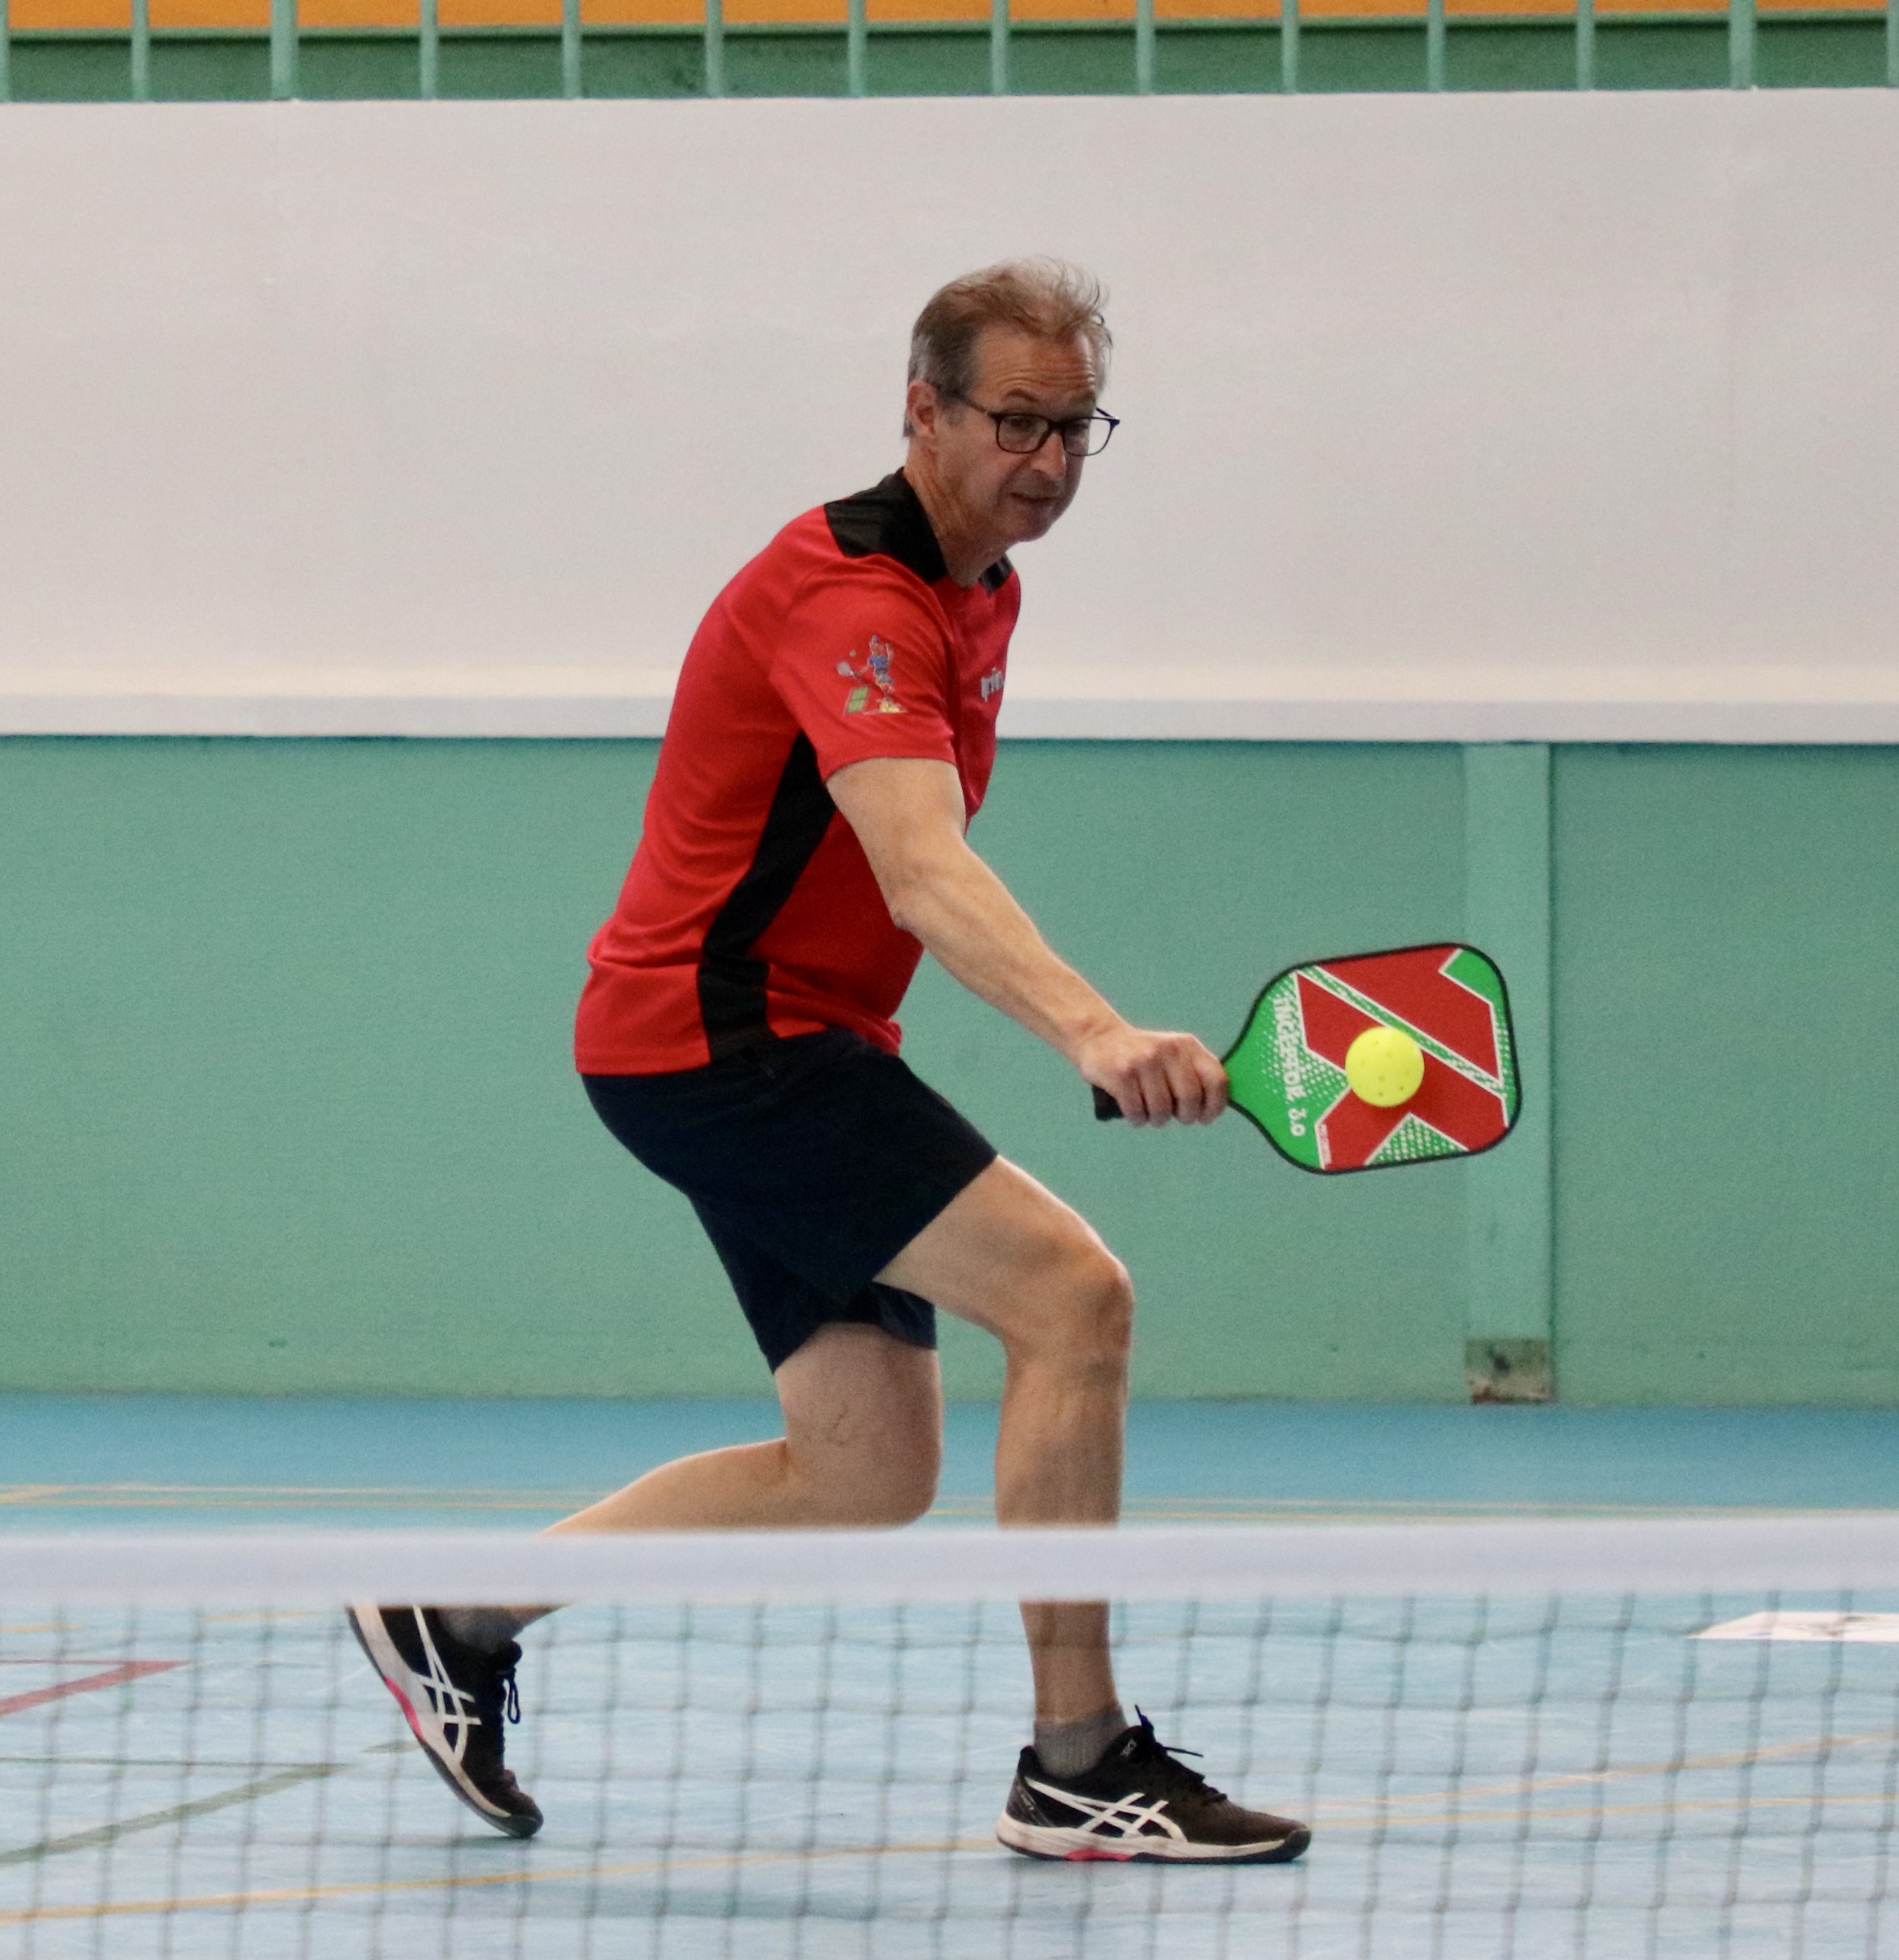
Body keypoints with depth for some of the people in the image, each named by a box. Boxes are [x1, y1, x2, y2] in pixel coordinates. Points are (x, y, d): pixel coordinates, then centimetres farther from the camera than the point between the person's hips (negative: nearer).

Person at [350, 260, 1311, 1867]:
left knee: (871, 1470, 8)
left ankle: (463, 1611, 20)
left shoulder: (982, 590, 11)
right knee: (1071, 1293, -20)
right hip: (712, 1038, -10)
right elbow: (926, 877, -38)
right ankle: (1079, 1767, -17)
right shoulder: (852, 601, -22)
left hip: (786, 1049, 10)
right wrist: (1095, 1032, -51)